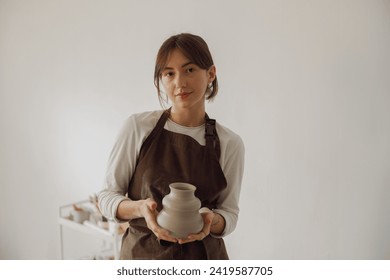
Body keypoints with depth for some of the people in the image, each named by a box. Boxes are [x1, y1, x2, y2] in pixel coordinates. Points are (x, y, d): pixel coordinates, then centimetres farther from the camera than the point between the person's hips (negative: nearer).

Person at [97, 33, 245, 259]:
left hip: (203, 257, 1)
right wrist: (140, 207, -25)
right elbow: (107, 196, -6)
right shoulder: (138, 127, -12)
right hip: (143, 255, 0)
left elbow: (229, 212, -2)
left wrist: (211, 220, -23)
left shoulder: (230, 143, -9)